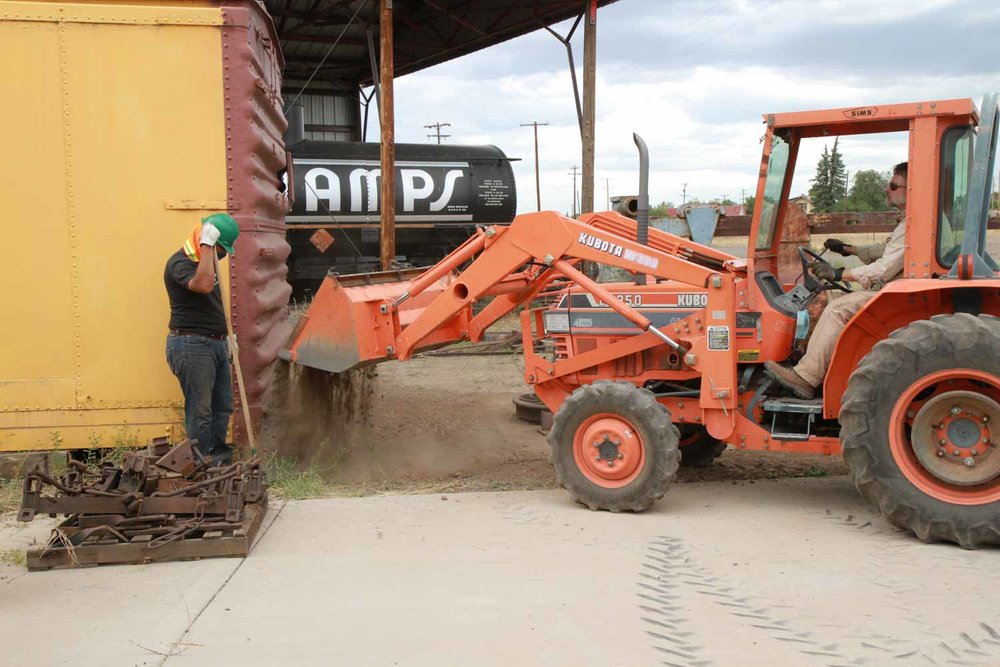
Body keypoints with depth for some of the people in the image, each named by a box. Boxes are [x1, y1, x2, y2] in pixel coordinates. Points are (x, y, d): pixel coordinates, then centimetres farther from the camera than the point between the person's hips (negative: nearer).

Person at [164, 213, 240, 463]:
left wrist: (225, 335, 24)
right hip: (191, 345, -9)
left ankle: (219, 456, 22)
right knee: (200, 410, -6)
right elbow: (204, 285, -33)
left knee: (222, 406, 12)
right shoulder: (179, 263, -13)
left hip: (215, 343, 10)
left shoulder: (205, 262, 18)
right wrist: (206, 245, -26)